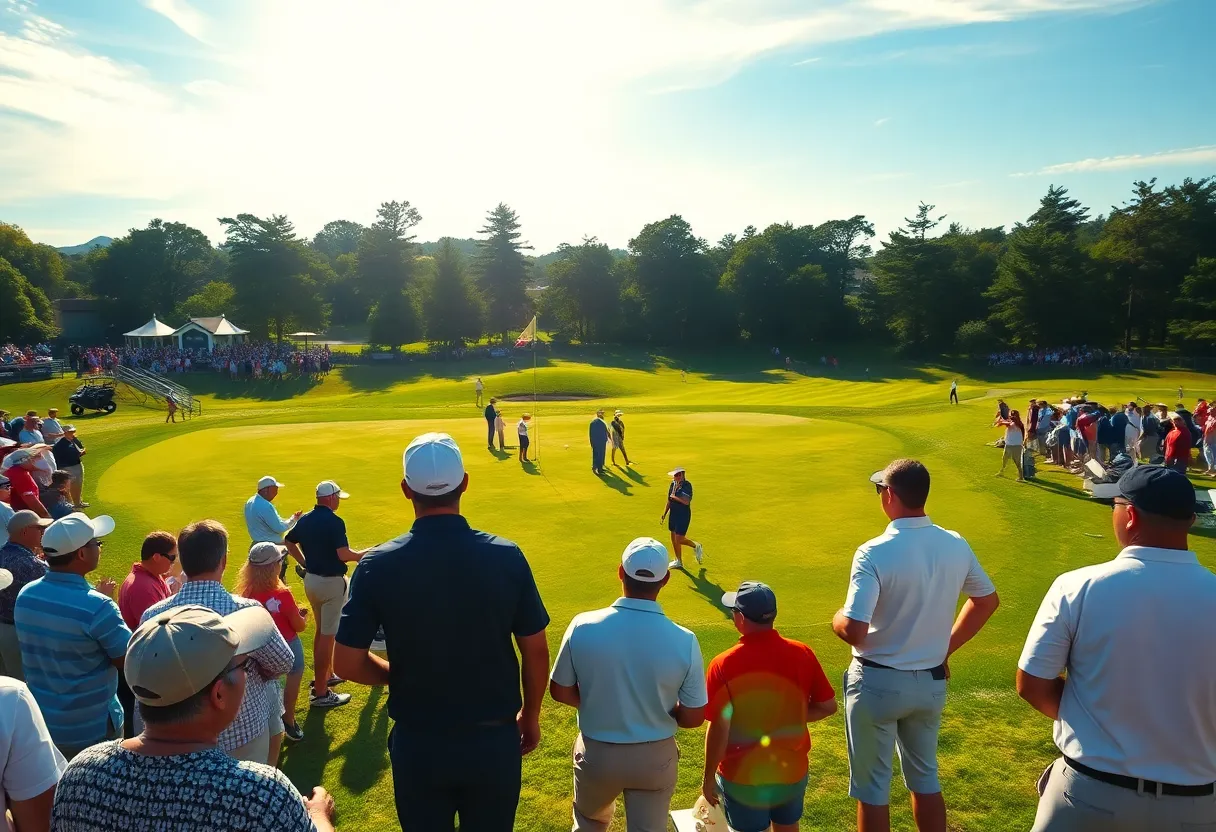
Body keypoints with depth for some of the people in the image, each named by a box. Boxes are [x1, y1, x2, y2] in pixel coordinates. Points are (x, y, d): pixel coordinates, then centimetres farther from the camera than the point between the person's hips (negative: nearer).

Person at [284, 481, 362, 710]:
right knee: (329, 635, -2)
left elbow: (288, 541, 19)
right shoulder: (334, 521, -20)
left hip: (311, 579, 9)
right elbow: (343, 554, -25)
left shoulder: (305, 520, 5)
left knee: (321, 630, 23)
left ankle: (325, 675, 37)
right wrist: (365, 554, -9)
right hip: (331, 582, -9)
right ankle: (320, 693, 2)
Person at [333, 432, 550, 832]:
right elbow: (536, 652, -7)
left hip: (417, 743, 0)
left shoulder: (378, 566, -16)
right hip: (493, 740, 0)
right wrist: (531, 715, 10)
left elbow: (347, 663, -11)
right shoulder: (506, 556, -15)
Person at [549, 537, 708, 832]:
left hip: (596, 754, 1)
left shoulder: (583, 627, -20)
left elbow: (560, 692, -7)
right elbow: (692, 718, -12)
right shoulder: (684, 640, -20)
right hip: (655, 757, 0)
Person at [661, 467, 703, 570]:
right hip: (673, 514, 8)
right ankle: (678, 561, 27)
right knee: (674, 539, 12)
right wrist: (664, 514, 17)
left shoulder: (687, 485, -17)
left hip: (684, 515, -8)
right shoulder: (673, 484, 6)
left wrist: (674, 497, -18)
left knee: (679, 539, -8)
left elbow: (686, 501, -29)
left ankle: (696, 546, 20)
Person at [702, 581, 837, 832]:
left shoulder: (724, 665, -24)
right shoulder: (802, 654, -13)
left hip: (743, 775, -3)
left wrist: (708, 778, -6)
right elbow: (828, 706, -4)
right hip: (792, 771, 3)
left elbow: (719, 729, -20)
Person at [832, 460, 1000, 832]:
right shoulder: (956, 545, -5)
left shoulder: (874, 553, -24)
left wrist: (837, 619, -5)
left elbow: (854, 631, -28)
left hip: (878, 683, -5)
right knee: (925, 778, 24)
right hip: (931, 682, 5)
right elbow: (987, 601, 12)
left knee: (872, 787, 12)